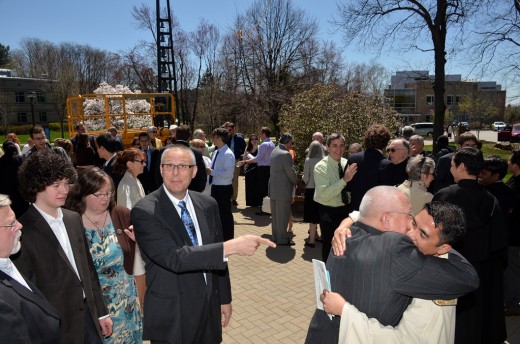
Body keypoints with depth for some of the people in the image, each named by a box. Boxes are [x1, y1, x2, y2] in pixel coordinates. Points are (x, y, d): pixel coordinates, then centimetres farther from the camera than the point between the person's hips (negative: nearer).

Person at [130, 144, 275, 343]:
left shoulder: (208, 205, 0)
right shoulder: (144, 211, -18)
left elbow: (217, 257, 7)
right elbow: (174, 258, -29)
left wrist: (224, 299, 11)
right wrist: (232, 246, -34)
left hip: (209, 308, 5)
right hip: (172, 316, -4)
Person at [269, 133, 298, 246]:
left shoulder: (274, 151, 8)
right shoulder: (285, 154, -20)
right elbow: (291, 173, -17)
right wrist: (295, 182, 3)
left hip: (273, 189, 9)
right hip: (283, 191, -9)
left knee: (275, 214, 17)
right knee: (283, 215, 3)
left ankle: (275, 236, 28)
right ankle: (282, 239, 13)